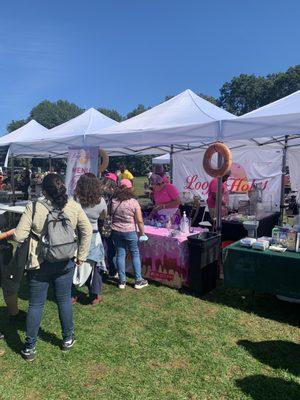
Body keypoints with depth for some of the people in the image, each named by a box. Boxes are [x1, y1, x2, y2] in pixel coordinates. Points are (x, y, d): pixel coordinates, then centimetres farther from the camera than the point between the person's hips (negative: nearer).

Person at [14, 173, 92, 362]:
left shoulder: (34, 208, -16)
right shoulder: (74, 206, -9)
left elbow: (19, 236, -14)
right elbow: (87, 230, -6)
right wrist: (81, 256, 3)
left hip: (40, 263, -2)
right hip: (65, 262, 2)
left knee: (36, 305, 13)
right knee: (65, 300, 17)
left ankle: (30, 348, 27)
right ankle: (68, 339, 33)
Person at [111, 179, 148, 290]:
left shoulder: (113, 202, -2)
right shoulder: (134, 202, -11)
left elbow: (109, 216, 5)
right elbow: (139, 221, -10)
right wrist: (142, 233, -1)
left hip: (116, 232, 3)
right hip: (130, 232, -3)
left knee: (120, 254, 10)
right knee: (135, 254, 9)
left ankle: (122, 281, 17)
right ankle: (138, 280, 15)